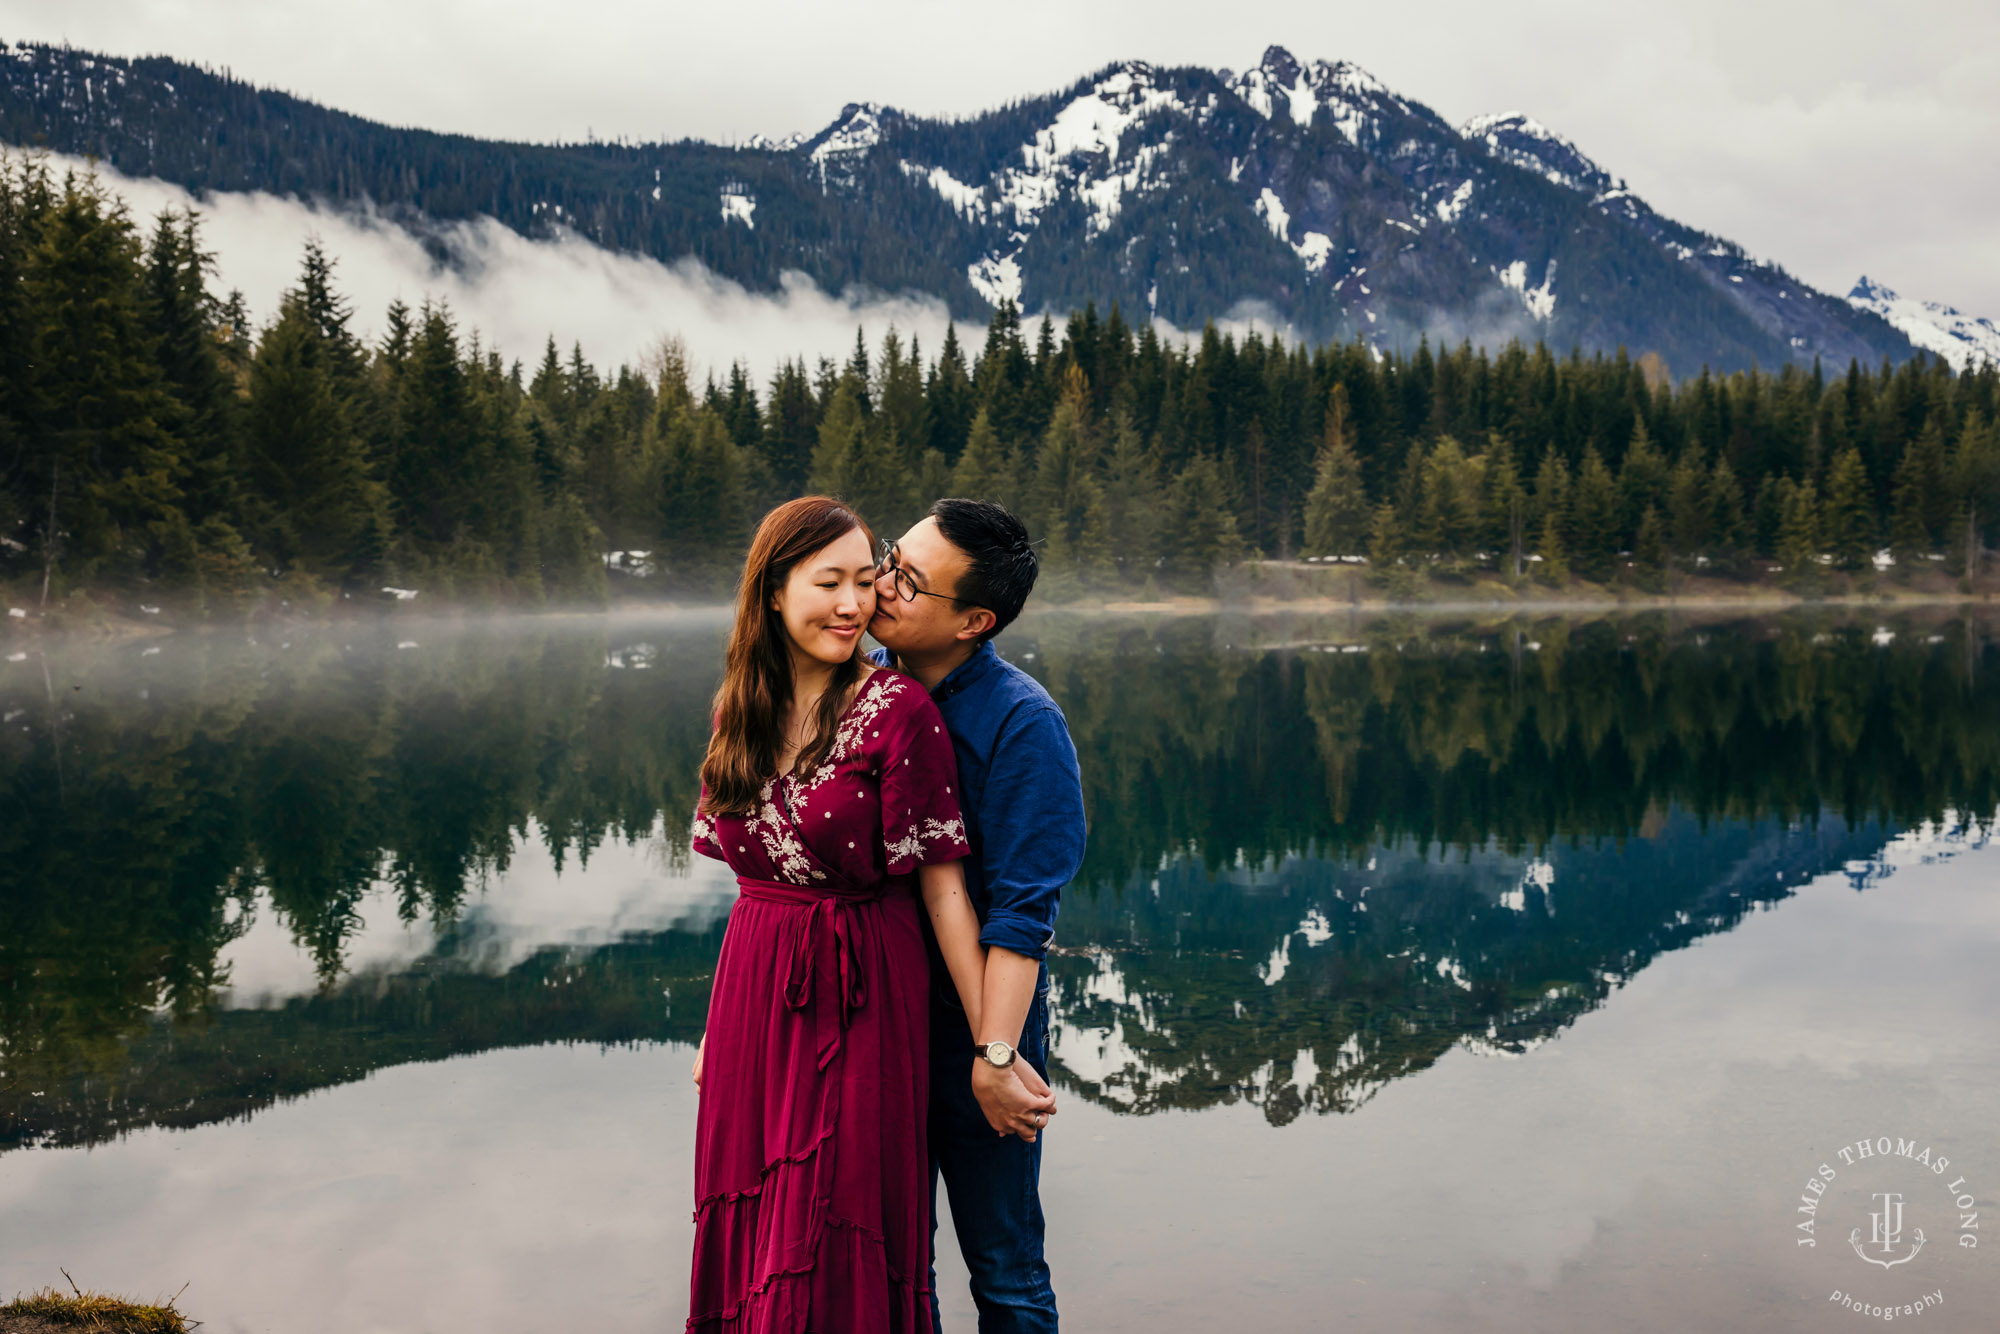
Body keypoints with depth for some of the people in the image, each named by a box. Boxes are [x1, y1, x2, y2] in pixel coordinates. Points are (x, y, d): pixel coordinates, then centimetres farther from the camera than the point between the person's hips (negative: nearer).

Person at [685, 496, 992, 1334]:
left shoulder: (898, 710, -12)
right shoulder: (741, 708, 4)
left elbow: (943, 888, -13)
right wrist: (720, 1020, 16)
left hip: (861, 1004, -5)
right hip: (753, 999, 5)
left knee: (834, 1254, 2)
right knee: (751, 1232, 14)